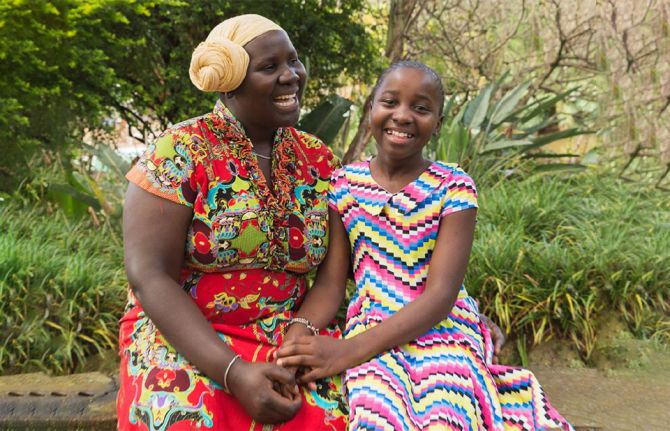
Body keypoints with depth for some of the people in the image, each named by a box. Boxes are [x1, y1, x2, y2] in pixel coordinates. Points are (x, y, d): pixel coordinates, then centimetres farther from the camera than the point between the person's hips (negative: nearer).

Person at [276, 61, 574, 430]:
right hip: (370, 330, 1)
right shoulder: (343, 185, 4)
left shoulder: (453, 188, -5)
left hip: (444, 329, -1)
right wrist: (296, 337, -22)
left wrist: (348, 351, -24)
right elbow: (329, 282, 1)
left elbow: (440, 295, -13)